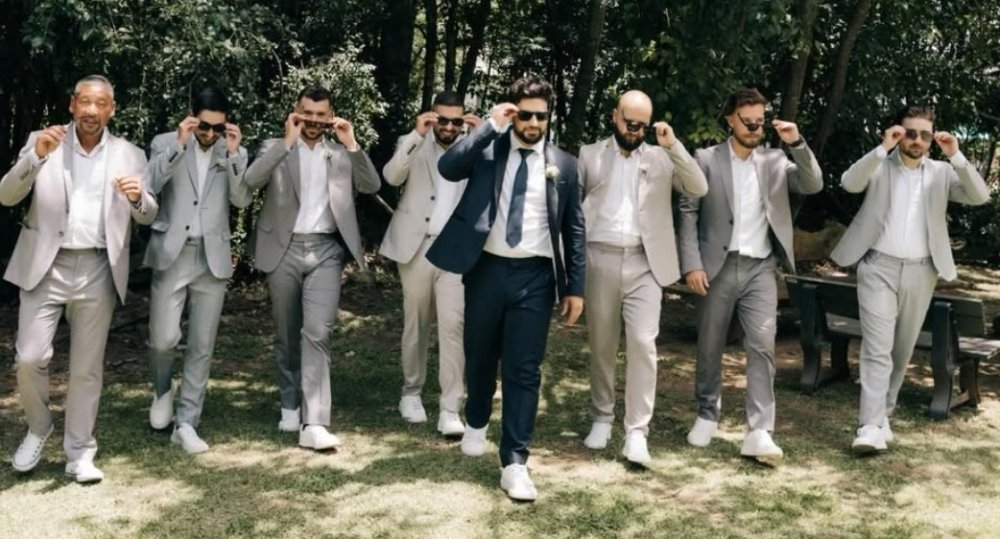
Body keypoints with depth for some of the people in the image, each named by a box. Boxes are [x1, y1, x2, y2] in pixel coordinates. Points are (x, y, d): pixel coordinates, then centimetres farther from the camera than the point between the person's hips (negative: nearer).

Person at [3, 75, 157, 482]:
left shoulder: (129, 154, 6)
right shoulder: (42, 142, 4)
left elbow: (148, 217, 4)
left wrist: (138, 196, -20)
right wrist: (37, 155, -23)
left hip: (97, 271, 1)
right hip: (46, 266, 0)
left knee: (87, 367, 5)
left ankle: (80, 452, 15)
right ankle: (38, 430, 22)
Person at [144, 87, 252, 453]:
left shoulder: (234, 153, 8)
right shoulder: (166, 143, 3)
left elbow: (242, 200, -5)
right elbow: (148, 187, -14)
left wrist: (234, 154, -15)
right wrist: (179, 144, -19)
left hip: (212, 258, 2)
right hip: (172, 254, -2)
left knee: (202, 346, 2)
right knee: (164, 338, -6)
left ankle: (186, 423, 10)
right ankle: (162, 391, 25)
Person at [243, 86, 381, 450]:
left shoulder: (341, 153, 12)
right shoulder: (276, 148, 7)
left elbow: (372, 186, 1)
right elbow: (251, 180, -12)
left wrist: (352, 145, -8)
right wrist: (287, 142, -16)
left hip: (326, 251, 0)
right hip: (284, 249, 0)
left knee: (318, 333, -13)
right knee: (287, 334, 10)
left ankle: (314, 423, -16)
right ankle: (290, 405, 29)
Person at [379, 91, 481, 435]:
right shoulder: (413, 144, 6)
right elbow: (392, 177, -13)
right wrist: (416, 135, -21)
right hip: (417, 246, 0)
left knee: (453, 326, -9)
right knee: (416, 324, 10)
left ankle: (450, 409, -8)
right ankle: (412, 392, 27)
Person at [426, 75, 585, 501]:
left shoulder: (563, 164, 5)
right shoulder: (488, 148, 2)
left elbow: (574, 229, 6)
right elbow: (447, 167, -17)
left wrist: (575, 287, 2)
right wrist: (490, 126, -18)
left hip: (535, 275, 0)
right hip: (487, 269, 1)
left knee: (524, 370, -2)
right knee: (480, 357, 17)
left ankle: (514, 463, 4)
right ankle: (476, 422, 45)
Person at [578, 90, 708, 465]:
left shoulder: (661, 157, 11)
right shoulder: (589, 155, 10)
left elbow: (699, 189, -1)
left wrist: (673, 146, -8)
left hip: (644, 263, 0)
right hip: (600, 259, 1)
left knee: (643, 343, -10)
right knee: (601, 344, 8)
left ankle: (636, 432, -8)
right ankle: (602, 418, 24)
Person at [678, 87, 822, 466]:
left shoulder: (775, 161, 10)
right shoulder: (706, 160, 2)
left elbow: (813, 185, -1)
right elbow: (688, 213, -1)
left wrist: (797, 144, -12)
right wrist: (691, 264, -10)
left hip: (760, 268, 1)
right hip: (718, 266, -1)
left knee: (762, 346, -9)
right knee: (709, 348, 8)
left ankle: (759, 432, -9)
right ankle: (708, 415, 27)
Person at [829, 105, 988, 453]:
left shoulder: (942, 173, 8)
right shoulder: (880, 166, 3)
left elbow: (980, 196, -5)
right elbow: (849, 183, -16)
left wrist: (956, 157, -16)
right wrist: (882, 148, -24)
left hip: (920, 272, 3)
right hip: (879, 268, -3)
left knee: (902, 350, 11)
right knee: (877, 348, -12)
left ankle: (883, 414, 25)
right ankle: (871, 426, -17)